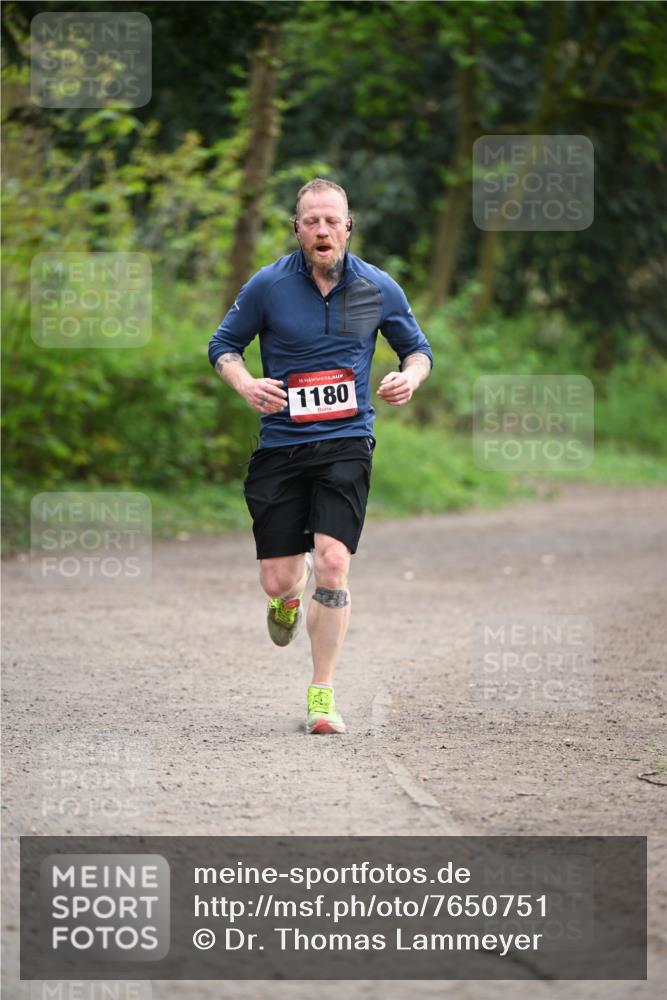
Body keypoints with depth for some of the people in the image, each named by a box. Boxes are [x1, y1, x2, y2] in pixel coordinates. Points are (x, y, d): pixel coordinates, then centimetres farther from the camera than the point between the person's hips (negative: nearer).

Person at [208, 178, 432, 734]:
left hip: (346, 444, 0)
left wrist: (410, 377, -8)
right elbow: (223, 345, 9)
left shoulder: (378, 289, 2)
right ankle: (291, 593, 40)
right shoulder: (268, 285, -2)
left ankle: (323, 695, -5)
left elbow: (417, 348, 15)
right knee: (277, 580, -1)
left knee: (333, 562, -17)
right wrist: (245, 385, -12)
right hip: (280, 444, 0)